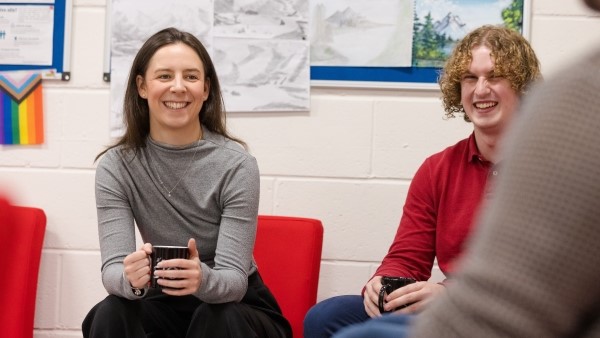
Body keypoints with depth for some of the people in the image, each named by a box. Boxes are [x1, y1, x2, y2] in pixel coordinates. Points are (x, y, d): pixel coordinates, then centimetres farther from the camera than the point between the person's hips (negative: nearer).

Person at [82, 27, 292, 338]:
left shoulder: (236, 165, -19)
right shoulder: (115, 166, -11)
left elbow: (234, 279, -22)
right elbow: (112, 270, -19)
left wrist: (202, 279, -46)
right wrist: (132, 278, -44)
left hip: (237, 307, -1)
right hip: (166, 304, 2)